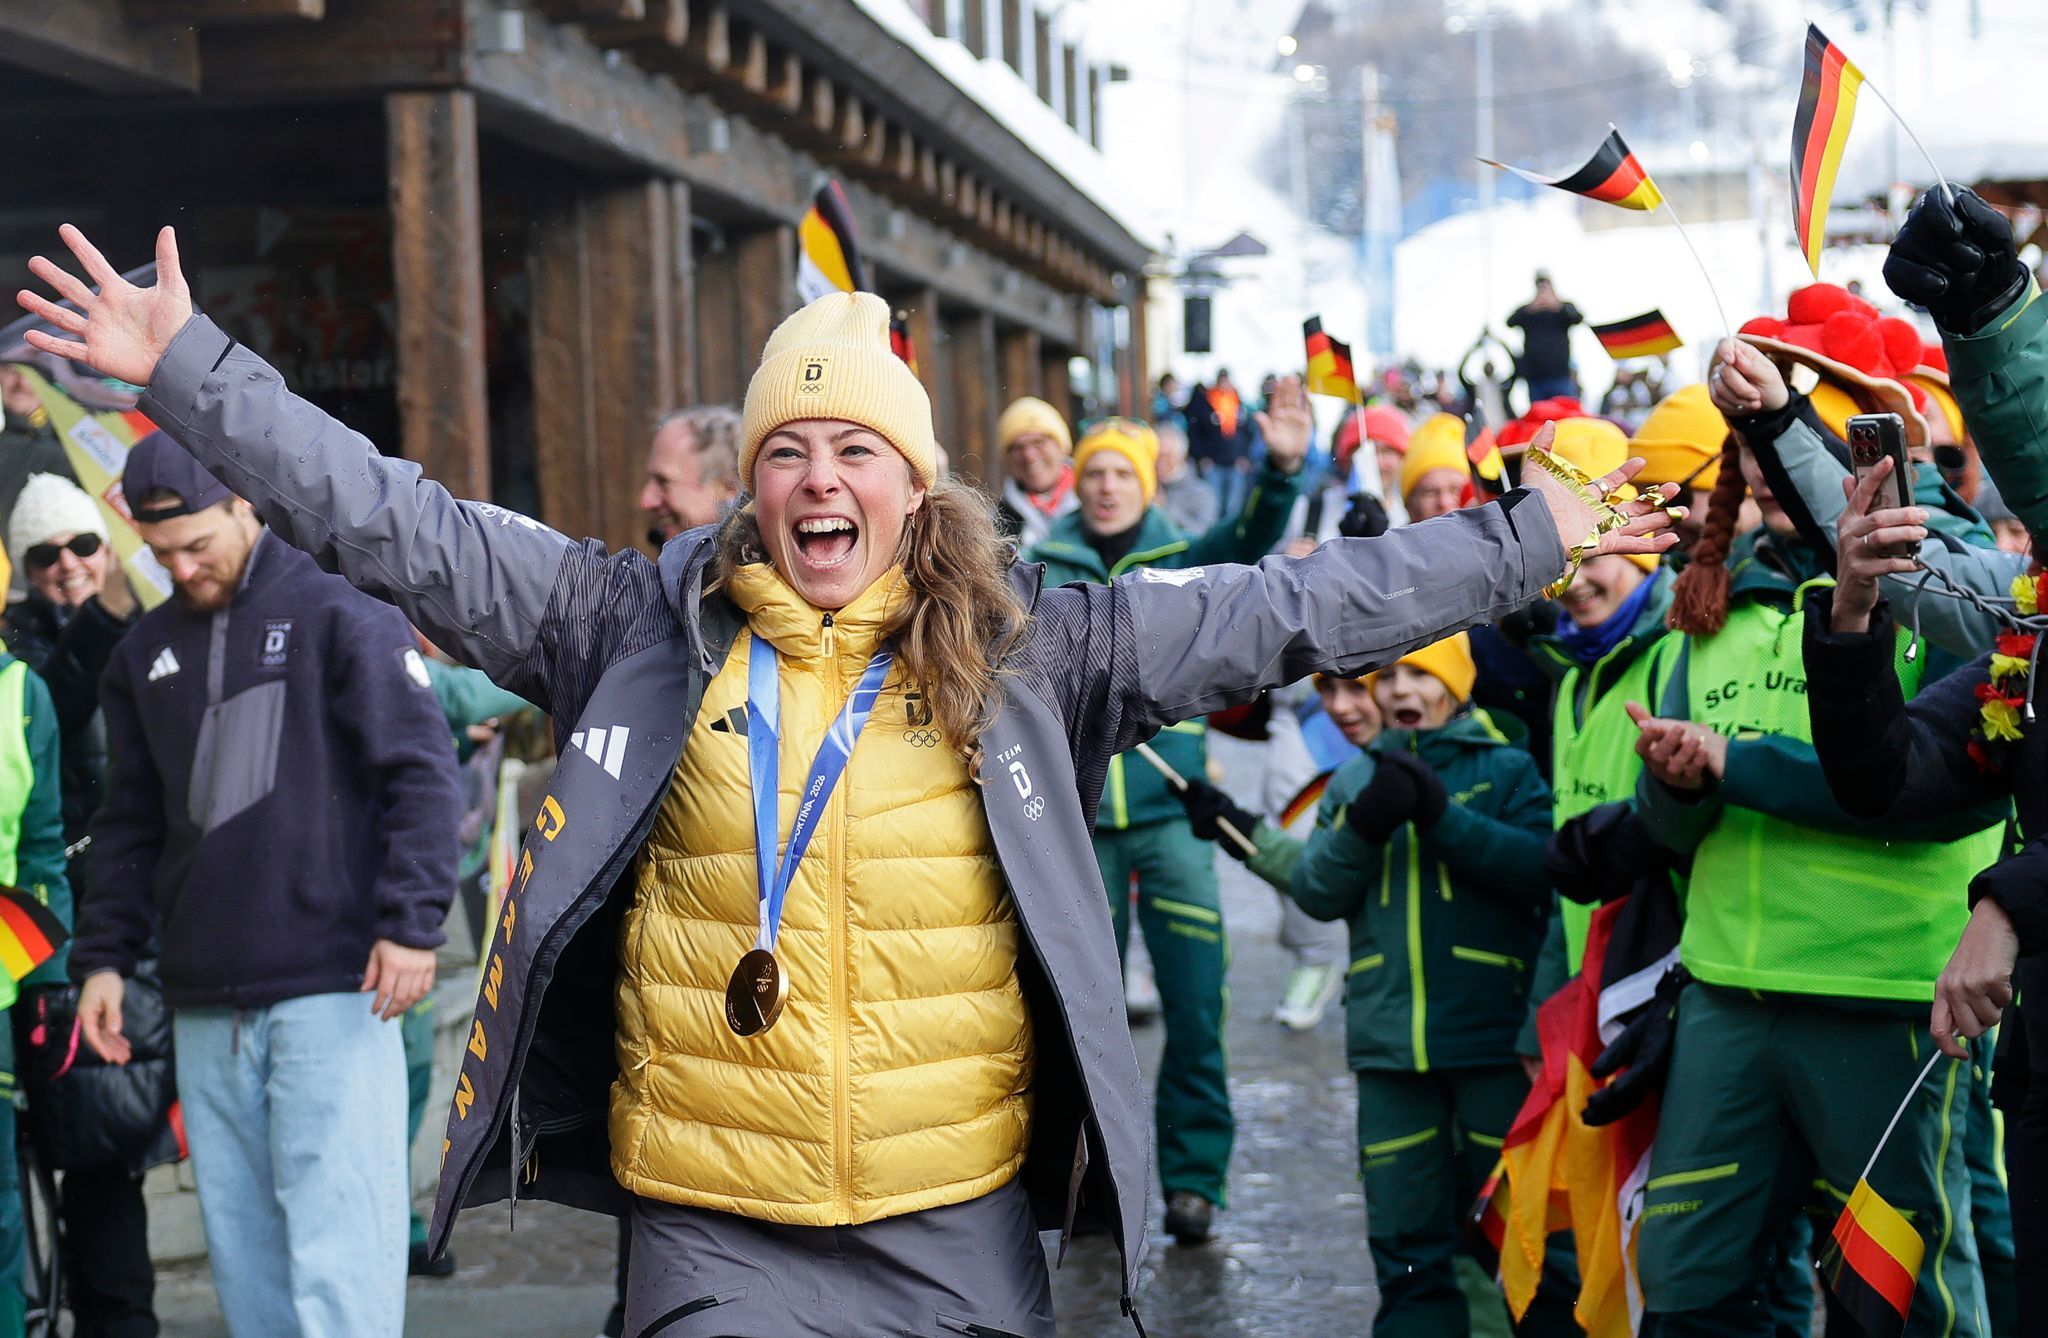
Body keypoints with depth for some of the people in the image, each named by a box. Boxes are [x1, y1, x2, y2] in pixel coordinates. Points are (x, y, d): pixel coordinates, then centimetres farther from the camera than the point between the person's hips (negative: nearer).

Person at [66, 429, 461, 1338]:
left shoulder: (340, 620, -1)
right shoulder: (145, 655, 16)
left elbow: (422, 776, -5)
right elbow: (129, 825, 22)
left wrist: (411, 924, -14)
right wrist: (104, 956, 13)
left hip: (331, 990, -5)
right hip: (204, 1006, 5)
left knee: (335, 1235, -9)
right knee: (240, 1243, 6)